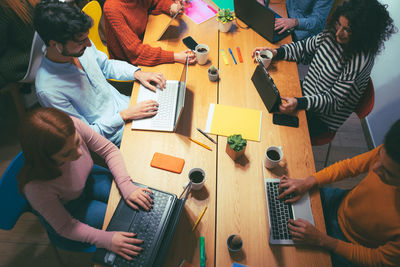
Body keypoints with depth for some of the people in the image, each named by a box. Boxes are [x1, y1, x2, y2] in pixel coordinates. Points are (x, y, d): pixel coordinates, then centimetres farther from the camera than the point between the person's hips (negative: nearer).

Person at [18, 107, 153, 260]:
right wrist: (106, 240, -33)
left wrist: (127, 187, -26)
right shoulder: (36, 187, -39)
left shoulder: (73, 126, -34)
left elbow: (109, 150, -16)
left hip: (87, 180, 4)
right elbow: (65, 227, -22)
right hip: (65, 210, -3)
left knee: (137, 204, -5)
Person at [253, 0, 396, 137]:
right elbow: (305, 49, 6)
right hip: (305, 91, 7)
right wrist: (276, 52, -10)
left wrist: (299, 103, -39)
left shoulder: (360, 60, -27)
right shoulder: (332, 34, -8)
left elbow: (335, 101, -25)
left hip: (323, 119, -7)